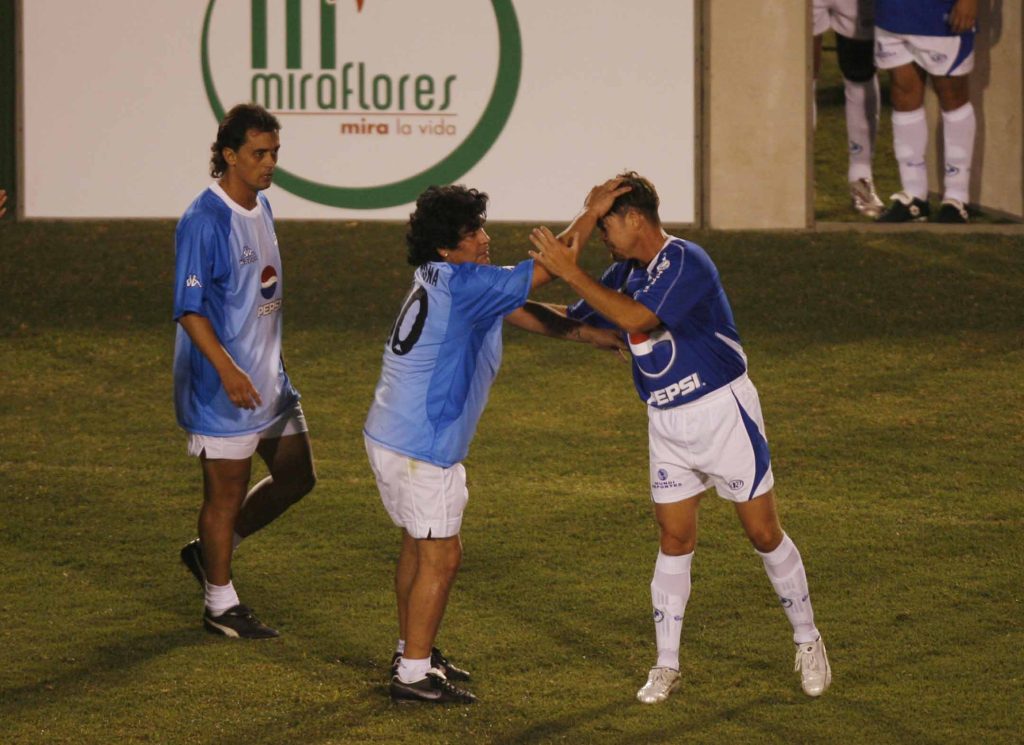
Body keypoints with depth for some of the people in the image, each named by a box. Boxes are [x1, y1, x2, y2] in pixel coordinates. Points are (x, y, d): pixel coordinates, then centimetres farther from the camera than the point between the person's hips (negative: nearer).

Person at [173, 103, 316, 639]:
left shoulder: (261, 208, 10)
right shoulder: (204, 221, -18)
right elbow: (189, 309, -21)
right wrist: (228, 370, -30)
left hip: (269, 378, 9)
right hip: (224, 386, -9)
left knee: (296, 476, 15)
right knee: (227, 491, 1)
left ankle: (211, 549, 30)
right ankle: (221, 604, 15)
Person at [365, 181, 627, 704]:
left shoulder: (444, 281, 11)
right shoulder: (460, 284, -20)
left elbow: (525, 314, 16)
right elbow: (544, 268, -18)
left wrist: (587, 333, 10)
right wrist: (591, 213, -10)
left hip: (391, 437, 10)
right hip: (420, 447, -10)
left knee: (418, 546, 20)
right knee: (440, 558, -3)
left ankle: (412, 652, 31)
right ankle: (413, 675, 1)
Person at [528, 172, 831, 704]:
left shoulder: (686, 263, -21)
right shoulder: (625, 273, 4)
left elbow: (636, 317, -33)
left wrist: (570, 272, -32)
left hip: (722, 411, -6)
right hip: (667, 423, 6)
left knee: (763, 533, 2)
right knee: (674, 540, 4)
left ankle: (807, 642, 17)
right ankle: (666, 666, 9)